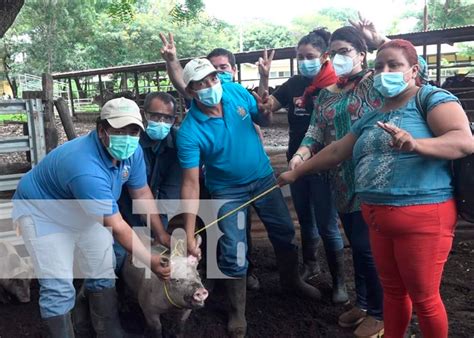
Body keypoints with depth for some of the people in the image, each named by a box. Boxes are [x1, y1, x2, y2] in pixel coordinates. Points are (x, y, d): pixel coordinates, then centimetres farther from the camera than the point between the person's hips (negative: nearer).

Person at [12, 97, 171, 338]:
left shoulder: (132, 152, -17)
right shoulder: (86, 168, -41)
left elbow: (142, 193, -1)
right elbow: (117, 227, -34)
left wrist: (161, 234, 2)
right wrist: (151, 262, -24)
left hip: (84, 210, 7)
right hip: (43, 211, -7)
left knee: (103, 274, 10)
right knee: (59, 288, -11)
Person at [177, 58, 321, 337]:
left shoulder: (236, 91, -13)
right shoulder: (189, 132, -24)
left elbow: (264, 120, 3)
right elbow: (191, 183, -25)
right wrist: (189, 234, -28)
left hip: (263, 177, 4)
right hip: (228, 190, -4)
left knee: (285, 232, 14)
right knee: (233, 251, -6)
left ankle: (291, 280, 43)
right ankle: (238, 311, 19)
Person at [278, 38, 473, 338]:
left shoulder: (431, 98, -6)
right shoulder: (373, 116, 16)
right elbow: (336, 151, 22)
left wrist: (415, 144, -37)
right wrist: (296, 173, 25)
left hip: (422, 216, -7)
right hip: (378, 217, 7)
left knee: (424, 298, 5)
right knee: (393, 290, 19)